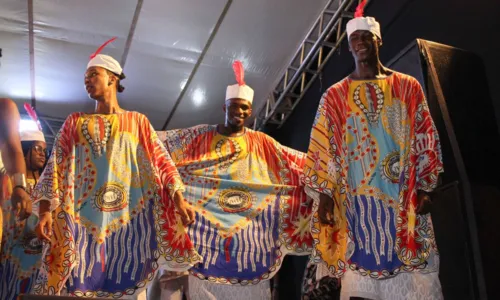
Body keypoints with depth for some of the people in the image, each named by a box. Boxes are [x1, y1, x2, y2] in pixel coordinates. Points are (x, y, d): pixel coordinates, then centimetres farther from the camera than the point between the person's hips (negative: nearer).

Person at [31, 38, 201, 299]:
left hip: (129, 216, -1)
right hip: (83, 219, 1)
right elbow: (55, 166, 5)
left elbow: (161, 161, 4)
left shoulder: (137, 121, 11)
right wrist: (45, 209, -8)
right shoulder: (75, 122, 14)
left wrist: (179, 199, -9)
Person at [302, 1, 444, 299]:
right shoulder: (335, 95, 8)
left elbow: (426, 139, 8)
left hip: (403, 197, 1)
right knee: (360, 266, -3)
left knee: (411, 266, -2)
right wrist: (325, 194, -7)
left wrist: (424, 187, 0)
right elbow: (323, 148, 2)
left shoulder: (408, 87, 11)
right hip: (357, 197, -1)